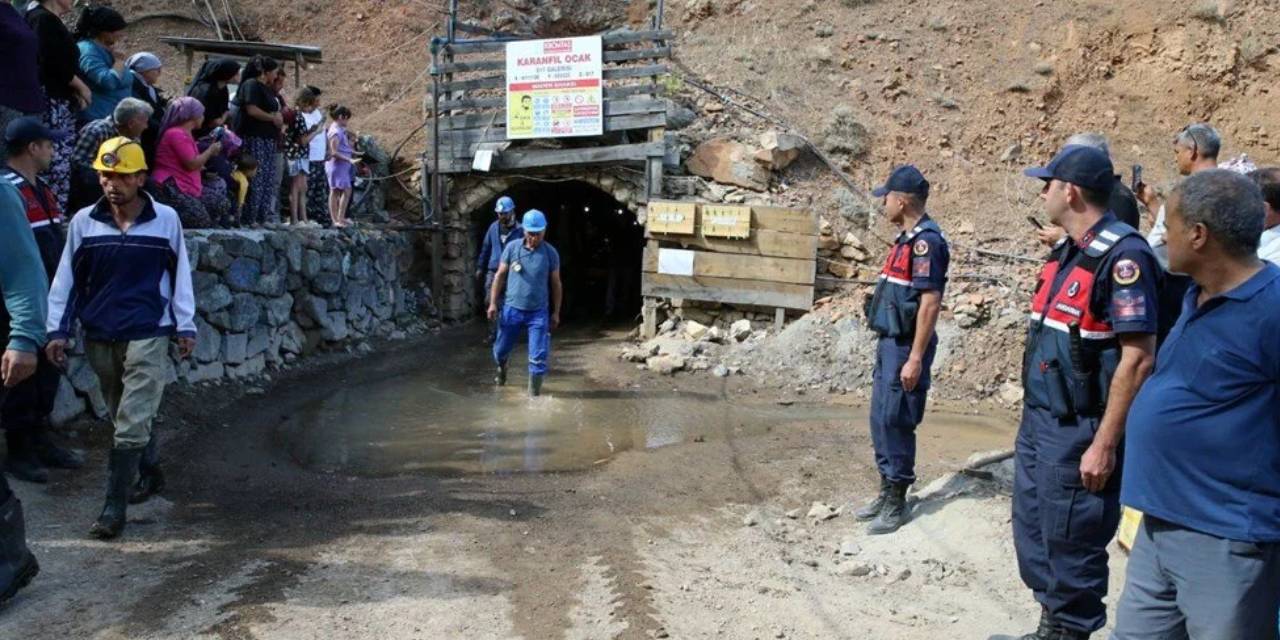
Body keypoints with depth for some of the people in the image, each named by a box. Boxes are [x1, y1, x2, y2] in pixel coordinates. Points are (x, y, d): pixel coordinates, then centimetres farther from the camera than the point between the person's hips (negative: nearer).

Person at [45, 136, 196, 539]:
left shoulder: (166, 220, -4)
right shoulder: (84, 222, 1)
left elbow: (179, 274, 3)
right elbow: (67, 278, 6)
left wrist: (186, 326, 3)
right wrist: (57, 329, 3)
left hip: (148, 336, -3)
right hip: (98, 338, 4)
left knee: (132, 425, -7)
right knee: (125, 417, 18)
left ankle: (114, 507, -2)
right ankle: (150, 474, 38)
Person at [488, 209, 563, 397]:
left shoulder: (551, 253, -3)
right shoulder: (512, 248, -3)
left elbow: (556, 284, 4)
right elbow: (500, 276, 4)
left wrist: (556, 313, 4)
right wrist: (493, 303, -1)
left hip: (539, 313, -1)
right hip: (512, 309, 1)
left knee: (539, 356, -5)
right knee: (501, 349, 15)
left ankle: (534, 392, 6)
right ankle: (502, 368, 49)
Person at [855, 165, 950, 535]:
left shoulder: (926, 240, -17)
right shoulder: (907, 238, 13)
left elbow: (930, 302, -21)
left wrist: (915, 358, -22)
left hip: (906, 347, -10)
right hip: (890, 343, 10)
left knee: (895, 423, -3)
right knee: (880, 420, 15)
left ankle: (896, 505, 8)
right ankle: (886, 493, 26)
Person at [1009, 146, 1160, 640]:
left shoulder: (1122, 256, -18)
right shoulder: (1069, 252, 10)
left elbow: (1138, 359, -22)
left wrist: (1105, 445, -22)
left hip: (1078, 432, -9)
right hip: (1038, 421, 9)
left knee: (1070, 544, 4)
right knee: (1032, 533, 19)